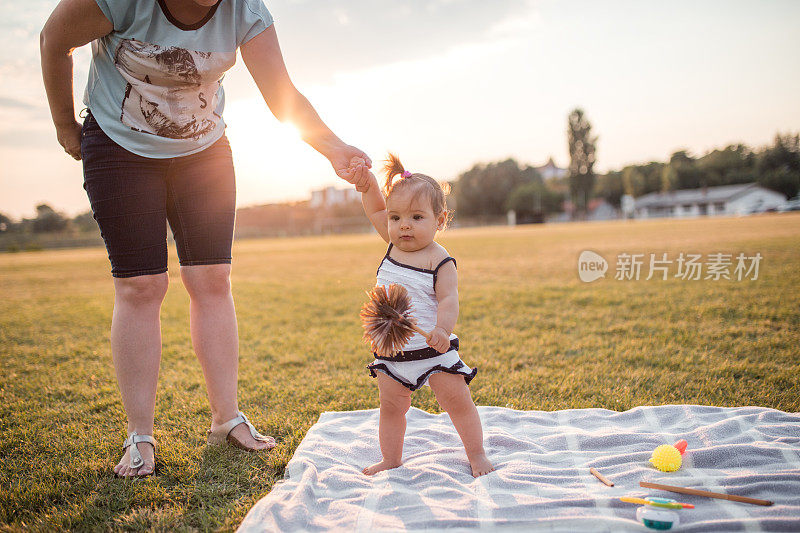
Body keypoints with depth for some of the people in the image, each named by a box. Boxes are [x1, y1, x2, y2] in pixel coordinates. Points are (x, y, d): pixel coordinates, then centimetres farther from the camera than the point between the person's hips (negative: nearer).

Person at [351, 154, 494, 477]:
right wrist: (367, 182, -4)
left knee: (457, 401, 4)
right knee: (391, 406, 13)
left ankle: (476, 454, 22)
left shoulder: (439, 260, -14)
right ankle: (390, 459, 28)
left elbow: (448, 299, -22)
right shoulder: (394, 244, 3)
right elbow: (375, 210, 12)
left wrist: (443, 328, -40)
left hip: (432, 349, -5)